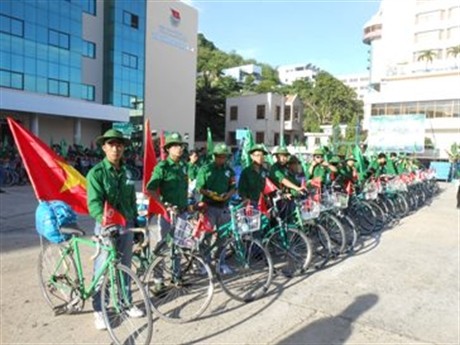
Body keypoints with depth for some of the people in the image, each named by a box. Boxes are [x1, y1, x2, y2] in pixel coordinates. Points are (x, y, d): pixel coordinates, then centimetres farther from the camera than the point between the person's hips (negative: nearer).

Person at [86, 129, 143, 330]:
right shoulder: (96, 172, -8)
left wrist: (136, 225, 14)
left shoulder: (126, 172, 9)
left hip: (126, 226, 5)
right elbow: (94, 202, -20)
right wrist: (103, 219, -37)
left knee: (125, 267, 14)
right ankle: (99, 310, 18)